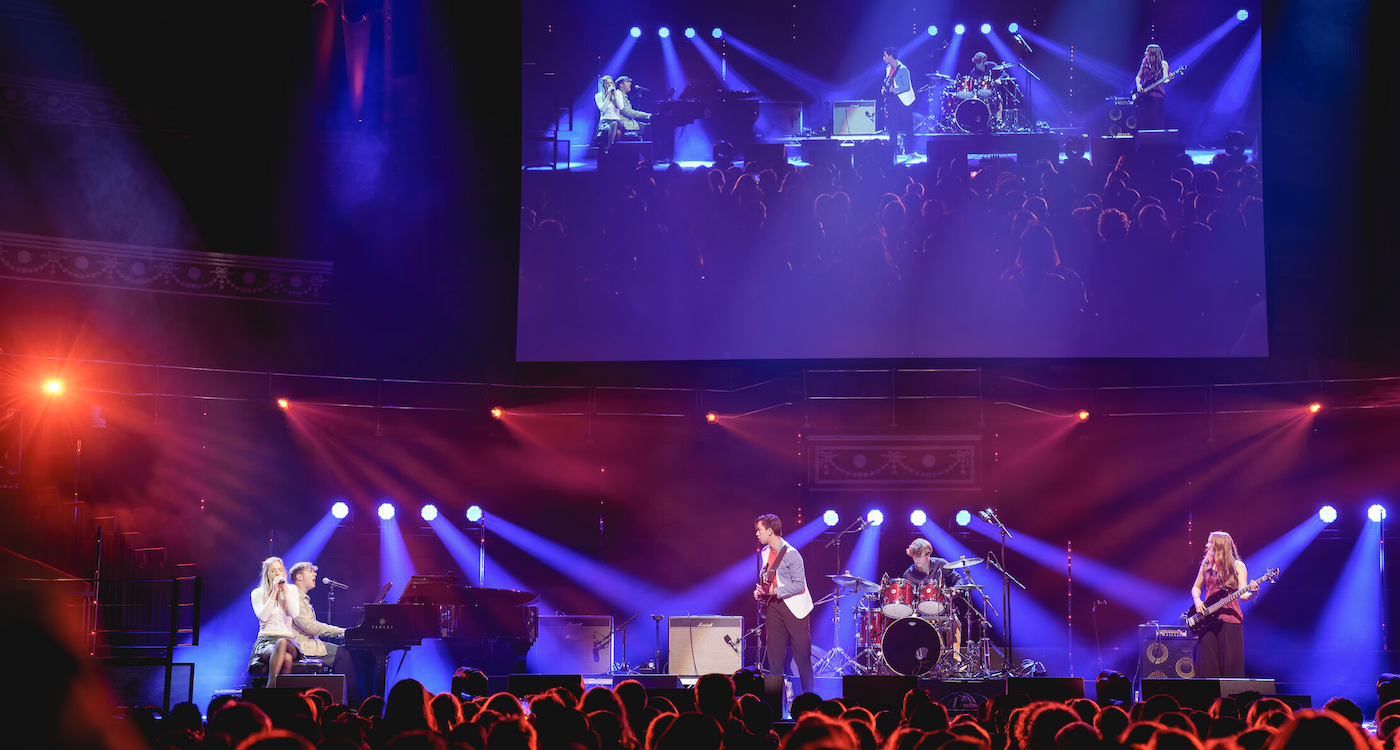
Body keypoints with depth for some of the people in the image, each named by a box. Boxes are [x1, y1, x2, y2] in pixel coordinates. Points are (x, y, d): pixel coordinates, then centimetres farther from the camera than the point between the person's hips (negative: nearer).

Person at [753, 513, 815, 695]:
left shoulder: (790, 554, -15)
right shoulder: (765, 552, 10)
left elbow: (799, 585, -17)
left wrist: (775, 591, -20)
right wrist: (761, 592, 4)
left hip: (795, 607, -7)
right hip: (774, 605, 7)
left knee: (801, 653, -3)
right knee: (774, 653, 7)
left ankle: (809, 696, 6)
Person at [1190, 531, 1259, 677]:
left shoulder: (1237, 566, 0)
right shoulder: (1206, 564, 10)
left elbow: (1243, 595, -6)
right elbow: (1196, 587, 20)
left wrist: (1253, 593, -27)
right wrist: (1197, 601, 0)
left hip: (1230, 619, -3)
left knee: (1230, 663, -3)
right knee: (1208, 664, 1)